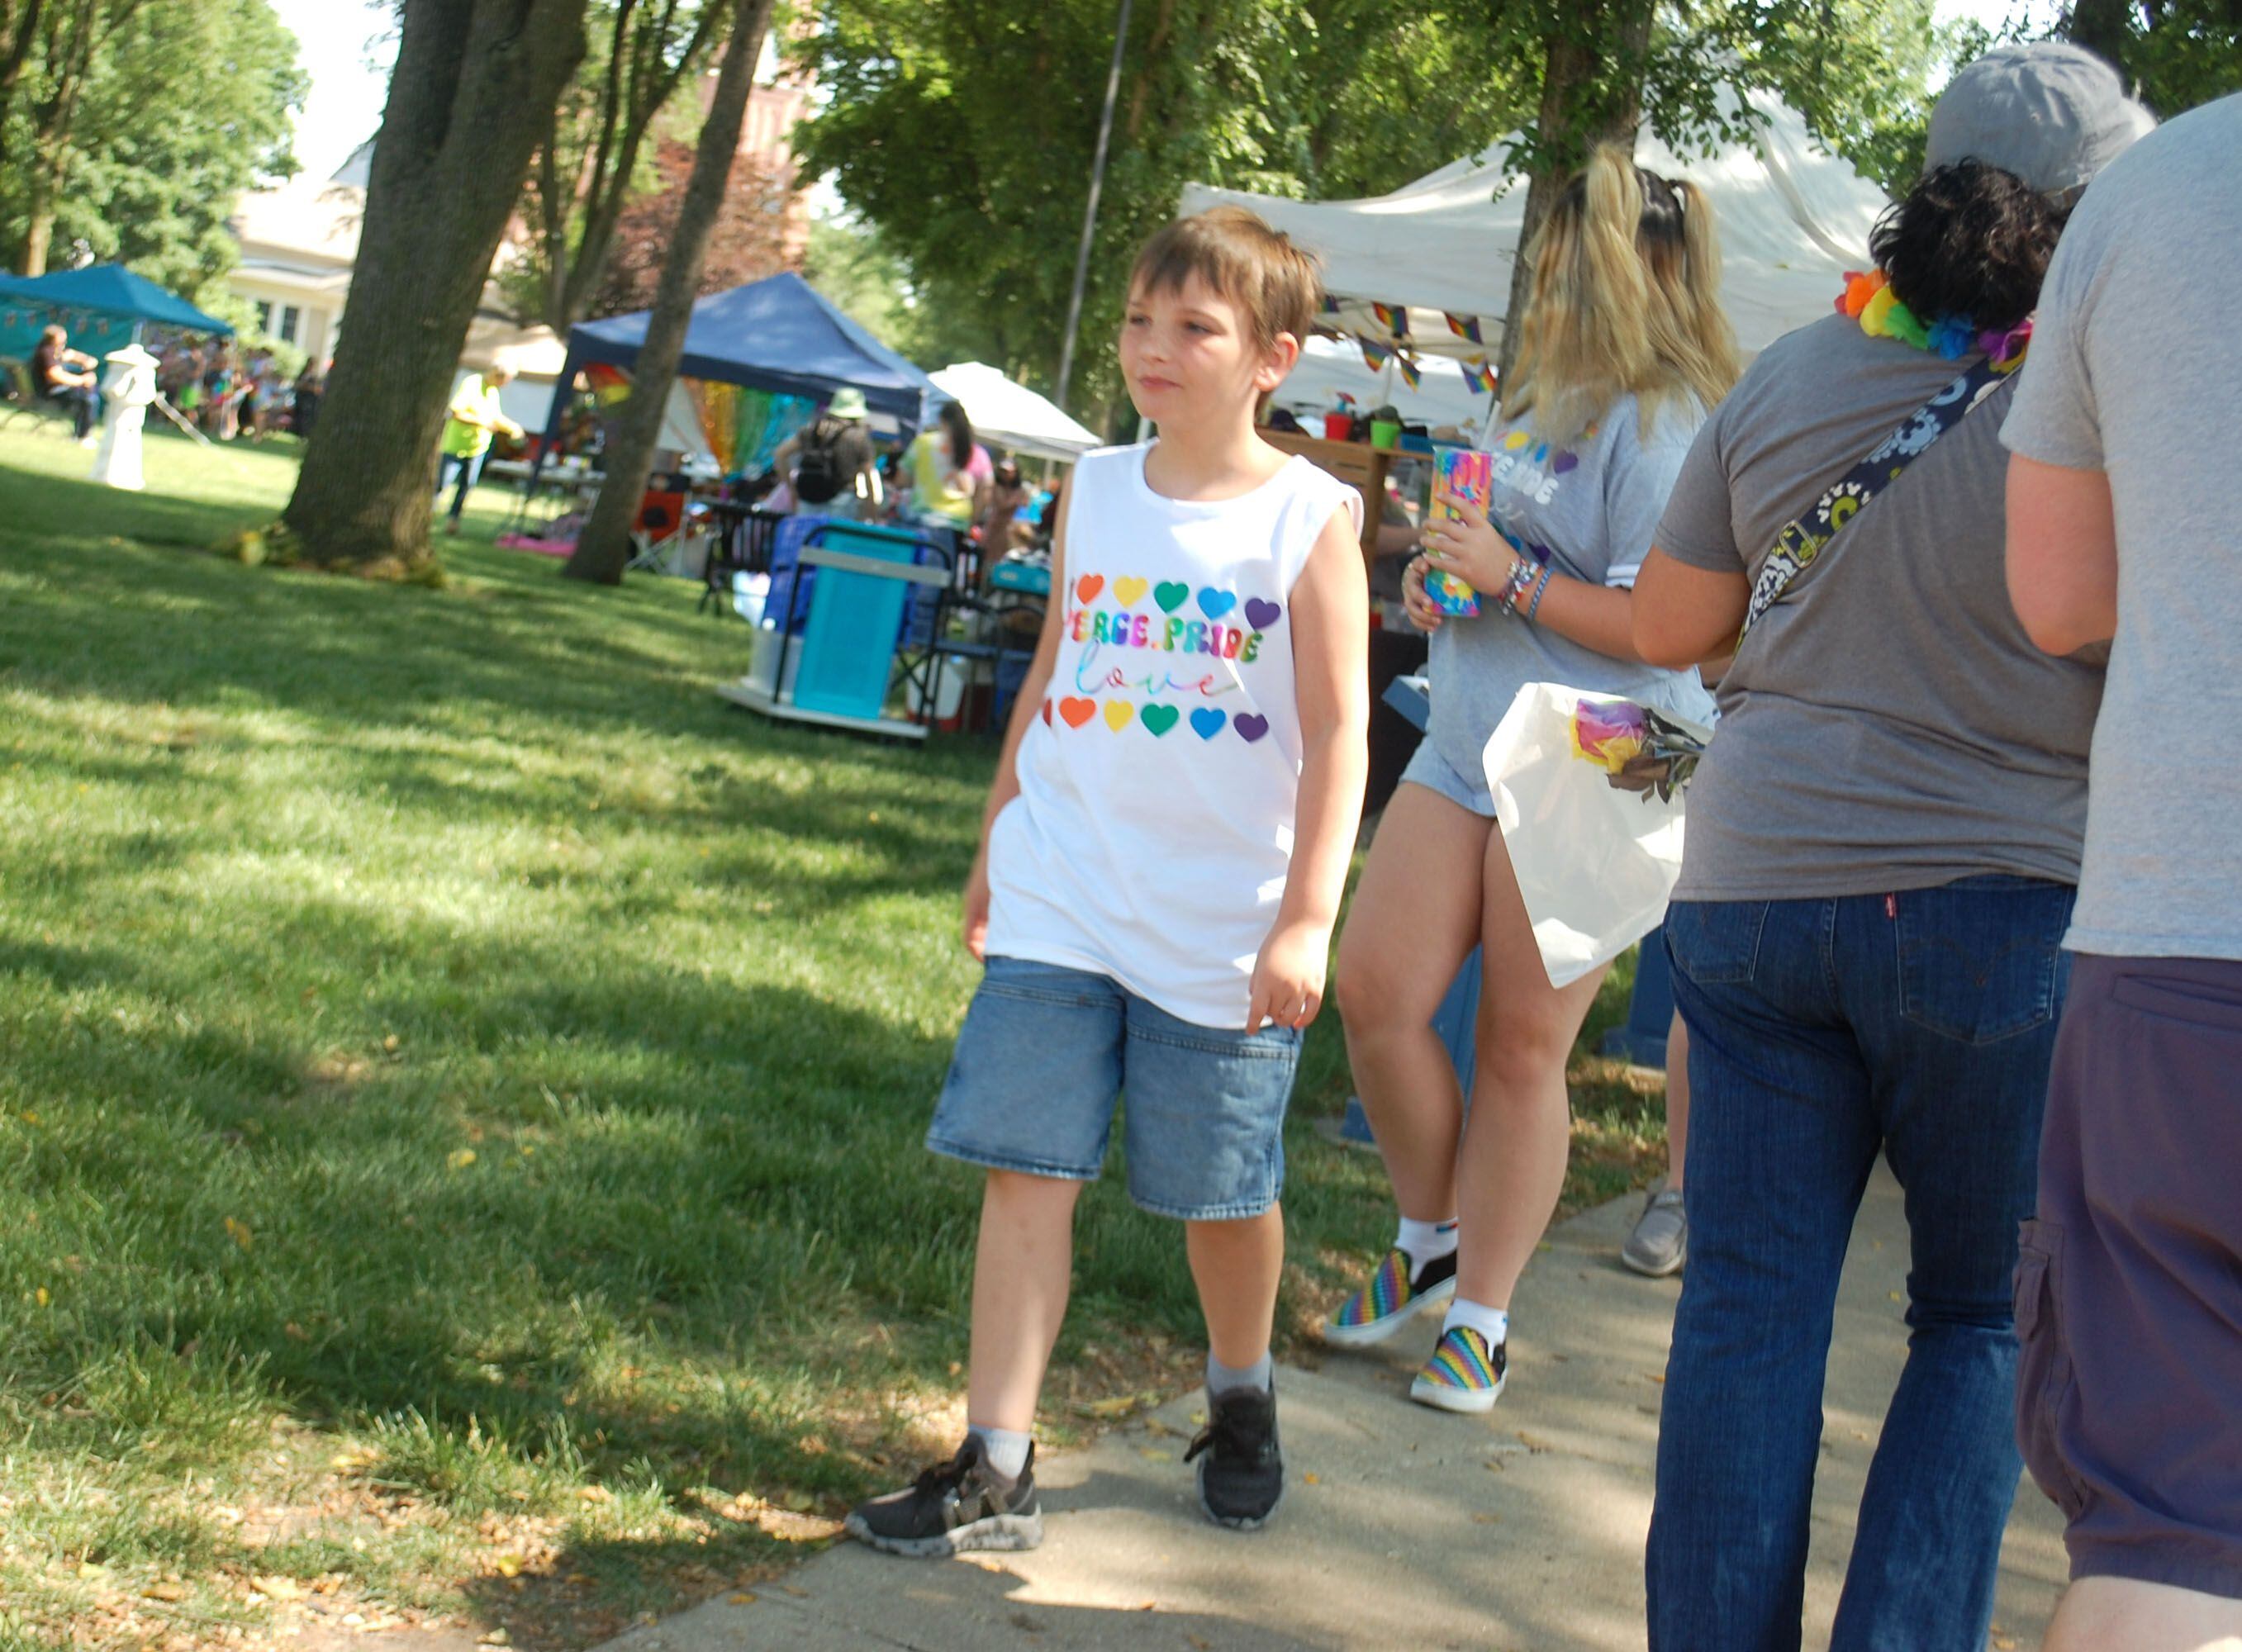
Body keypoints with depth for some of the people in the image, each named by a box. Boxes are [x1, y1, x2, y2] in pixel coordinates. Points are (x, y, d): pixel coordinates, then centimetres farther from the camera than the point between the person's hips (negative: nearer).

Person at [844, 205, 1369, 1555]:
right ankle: (997, 1468, 3)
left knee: (1224, 1192, 10)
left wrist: (1306, 920, -15)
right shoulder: (1096, 491, 6)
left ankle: (1242, 1402, 36)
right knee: (1028, 1170, -2)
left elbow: (1339, 732, -9)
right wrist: (998, 840, 18)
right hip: (1060, 901, 3)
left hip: (1225, 925, -3)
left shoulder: (1311, 518, -7)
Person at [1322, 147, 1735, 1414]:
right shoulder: (1536, 400, 15)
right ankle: (1433, 1240, 23)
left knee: (1523, 1045, 0)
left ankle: (1481, 1318, 13)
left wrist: (1512, 582, -19)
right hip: (1467, 747, 8)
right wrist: (1439, 573, 8)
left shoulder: (1664, 426, -14)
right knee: (1374, 991, 3)